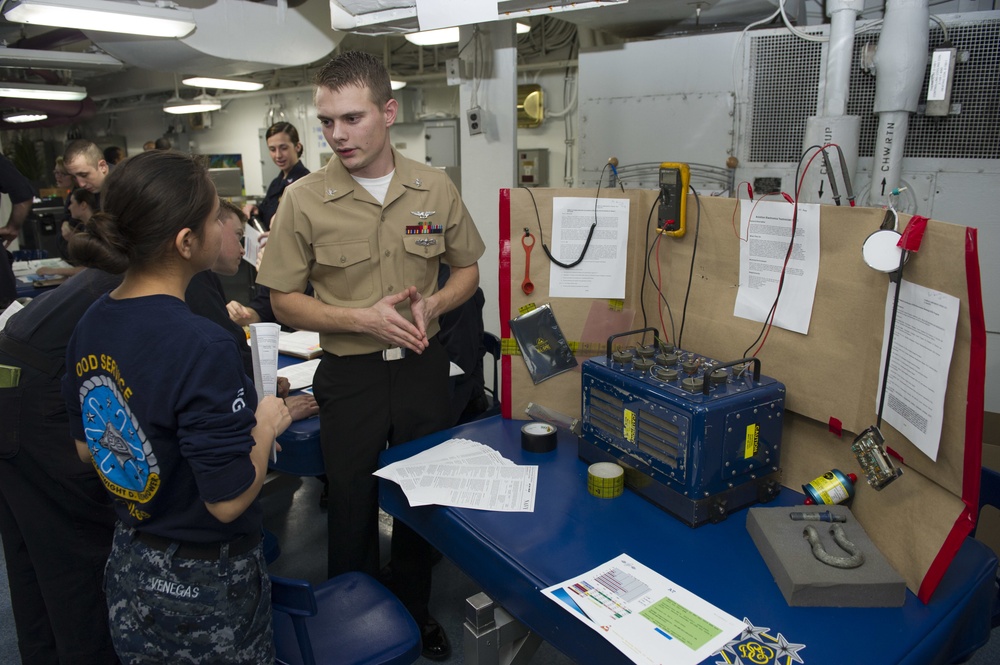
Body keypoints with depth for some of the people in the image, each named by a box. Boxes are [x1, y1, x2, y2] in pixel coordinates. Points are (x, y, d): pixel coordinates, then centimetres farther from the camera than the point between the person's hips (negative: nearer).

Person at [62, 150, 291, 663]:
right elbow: (228, 500, -27)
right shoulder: (203, 348, -31)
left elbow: (86, 446, 8)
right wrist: (265, 427, -12)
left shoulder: (92, 325, -6)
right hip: (204, 582, -7)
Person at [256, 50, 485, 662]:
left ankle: (415, 609, 43)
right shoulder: (304, 200, -9)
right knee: (353, 507, 13)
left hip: (423, 368, 2)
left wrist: (431, 304, -14)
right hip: (350, 376, -2)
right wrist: (365, 318, -19)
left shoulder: (436, 189, -3)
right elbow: (285, 302, -5)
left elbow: (468, 270, 7)